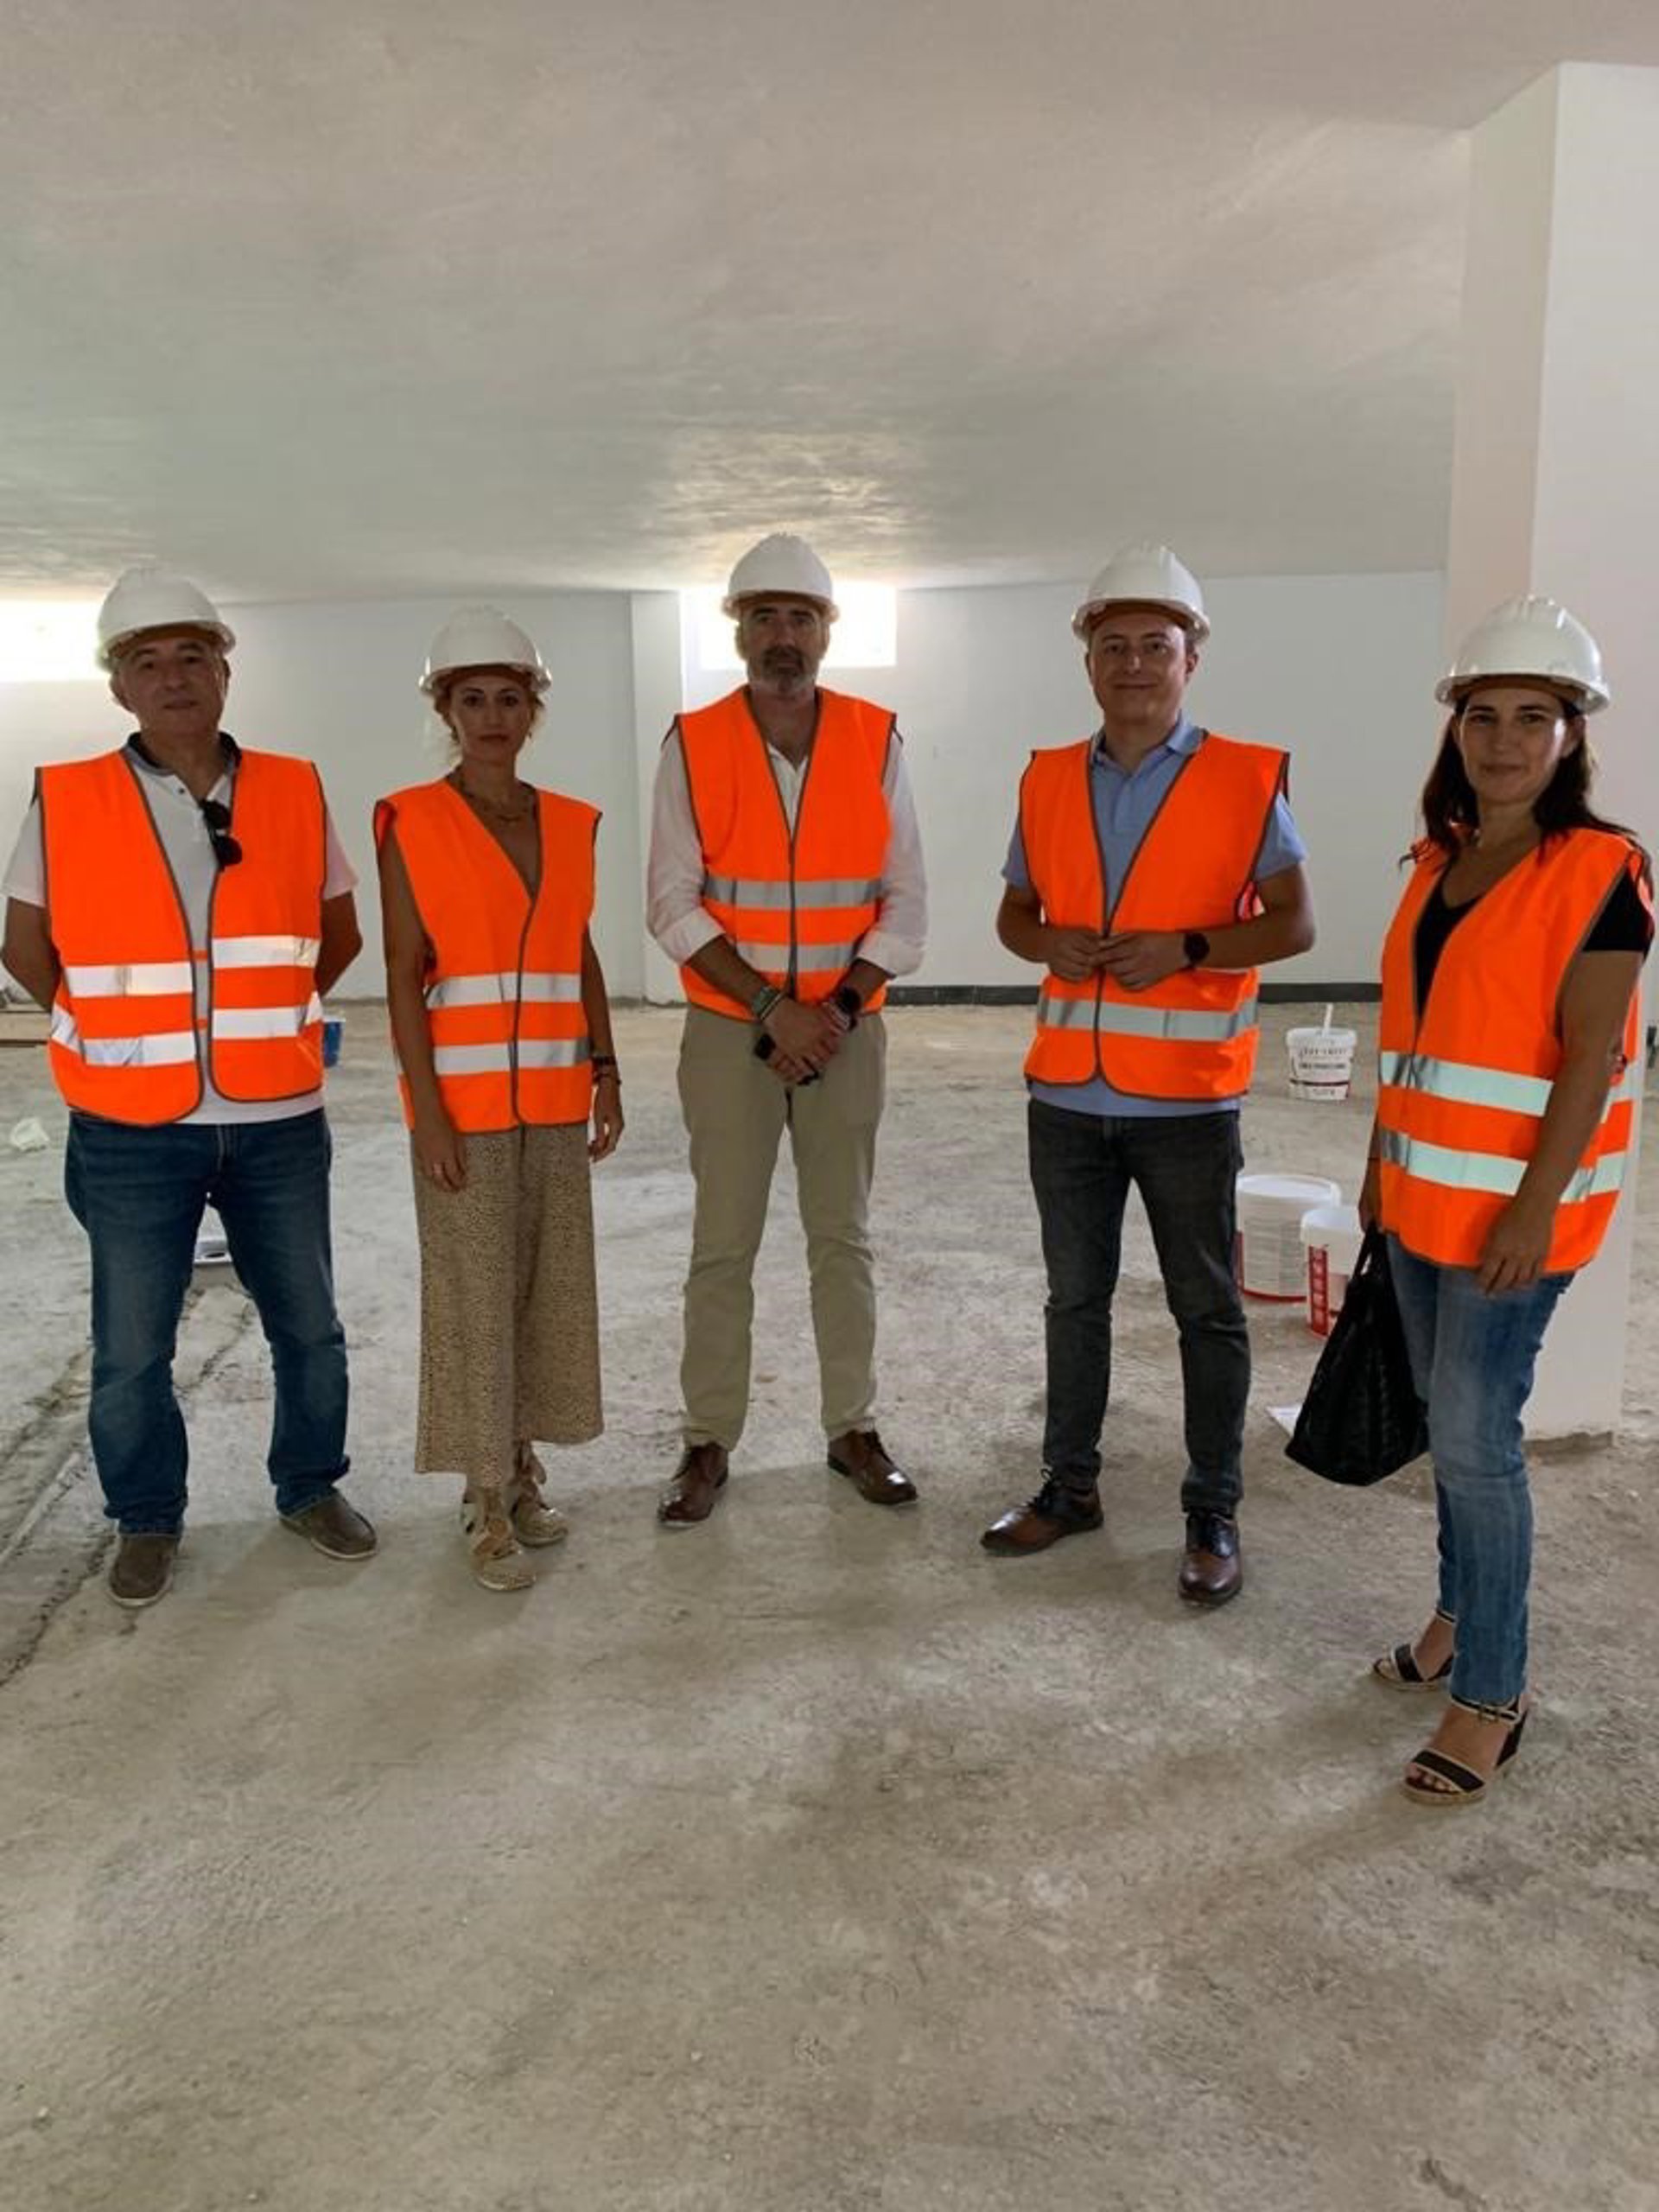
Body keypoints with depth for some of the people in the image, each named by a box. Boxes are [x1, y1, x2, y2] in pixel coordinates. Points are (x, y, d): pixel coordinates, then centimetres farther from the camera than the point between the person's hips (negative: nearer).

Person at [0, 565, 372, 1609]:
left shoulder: (297, 794, 0)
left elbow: (339, 936, 12)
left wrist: (263, 1022, 8)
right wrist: (119, 1033, 7)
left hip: (280, 1120, 2)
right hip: (133, 1129, -1)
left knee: (309, 1326, 13)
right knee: (131, 1348, 8)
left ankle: (312, 1488, 33)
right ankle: (147, 1521, 28)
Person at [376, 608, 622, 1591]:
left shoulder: (570, 824, 9)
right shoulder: (412, 822, -4)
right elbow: (404, 974, -8)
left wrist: (606, 1072, 7)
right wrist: (427, 1109, -13)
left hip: (555, 1099, 5)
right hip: (465, 1101, -4)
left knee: (552, 1287, 10)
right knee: (474, 1295, 1)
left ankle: (523, 1467, 26)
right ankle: (488, 1507, 12)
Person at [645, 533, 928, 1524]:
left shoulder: (877, 742, 0)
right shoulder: (692, 745, -3)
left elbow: (906, 901, -1)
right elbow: (674, 902, -7)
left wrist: (836, 1008, -12)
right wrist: (774, 1007, -15)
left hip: (848, 1026, 1)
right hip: (730, 1029, -1)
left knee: (844, 1234, 10)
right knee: (724, 1243, 5)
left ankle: (855, 1427, 22)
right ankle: (710, 1441, 16)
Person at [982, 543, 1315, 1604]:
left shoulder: (1249, 779, -4)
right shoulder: (1047, 780, 7)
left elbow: (1294, 923, -4)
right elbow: (1014, 913, 14)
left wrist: (1185, 947, -20)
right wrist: (1051, 942, -8)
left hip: (1187, 1096, -4)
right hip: (1066, 1090, 4)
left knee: (1207, 1311, 6)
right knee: (1075, 1297, 15)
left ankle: (1215, 1516, 19)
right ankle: (1071, 1484, 30)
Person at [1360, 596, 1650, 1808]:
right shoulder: (1441, 863, 10)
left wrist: (1537, 1206, -19)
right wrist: (1382, 1163, 15)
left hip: (1511, 1204, -7)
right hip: (1423, 1195, 7)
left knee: (1476, 1441, -4)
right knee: (1452, 1419, 17)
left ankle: (1492, 1694, 9)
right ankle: (1464, 1613, 34)